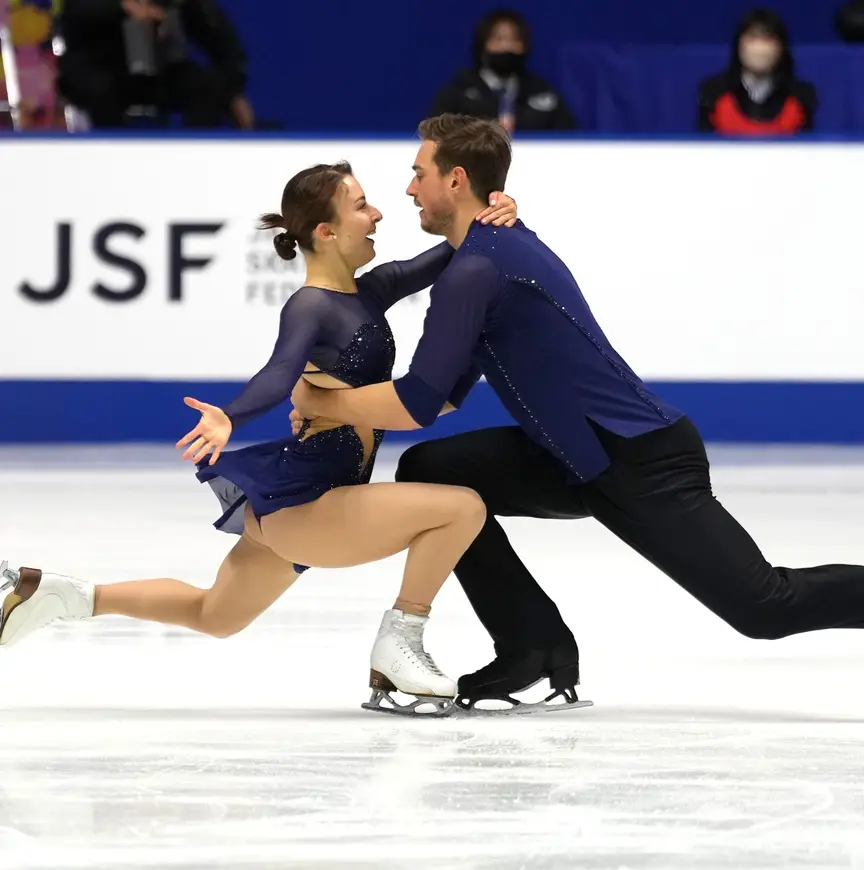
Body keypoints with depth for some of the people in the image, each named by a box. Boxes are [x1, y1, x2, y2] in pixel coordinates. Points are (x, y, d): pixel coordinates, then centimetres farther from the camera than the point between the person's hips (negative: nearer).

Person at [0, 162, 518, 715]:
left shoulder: (370, 292, 9)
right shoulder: (311, 307, -18)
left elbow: (444, 261, 15)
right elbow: (280, 375, -35)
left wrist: (490, 216, -5)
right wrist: (230, 420, -54)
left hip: (282, 508, 10)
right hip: (301, 507, -10)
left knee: (214, 617, 28)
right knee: (462, 508, -17)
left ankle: (61, 594, 27)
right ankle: (398, 648, -7)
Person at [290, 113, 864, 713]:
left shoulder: (474, 273, -18)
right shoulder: (503, 246, 13)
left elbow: (418, 406, -22)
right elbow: (444, 392, 20)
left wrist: (319, 402, -6)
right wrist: (343, 409, 11)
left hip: (643, 466, -10)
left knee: (765, 606, -12)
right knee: (429, 472, 3)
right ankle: (536, 646, 4)